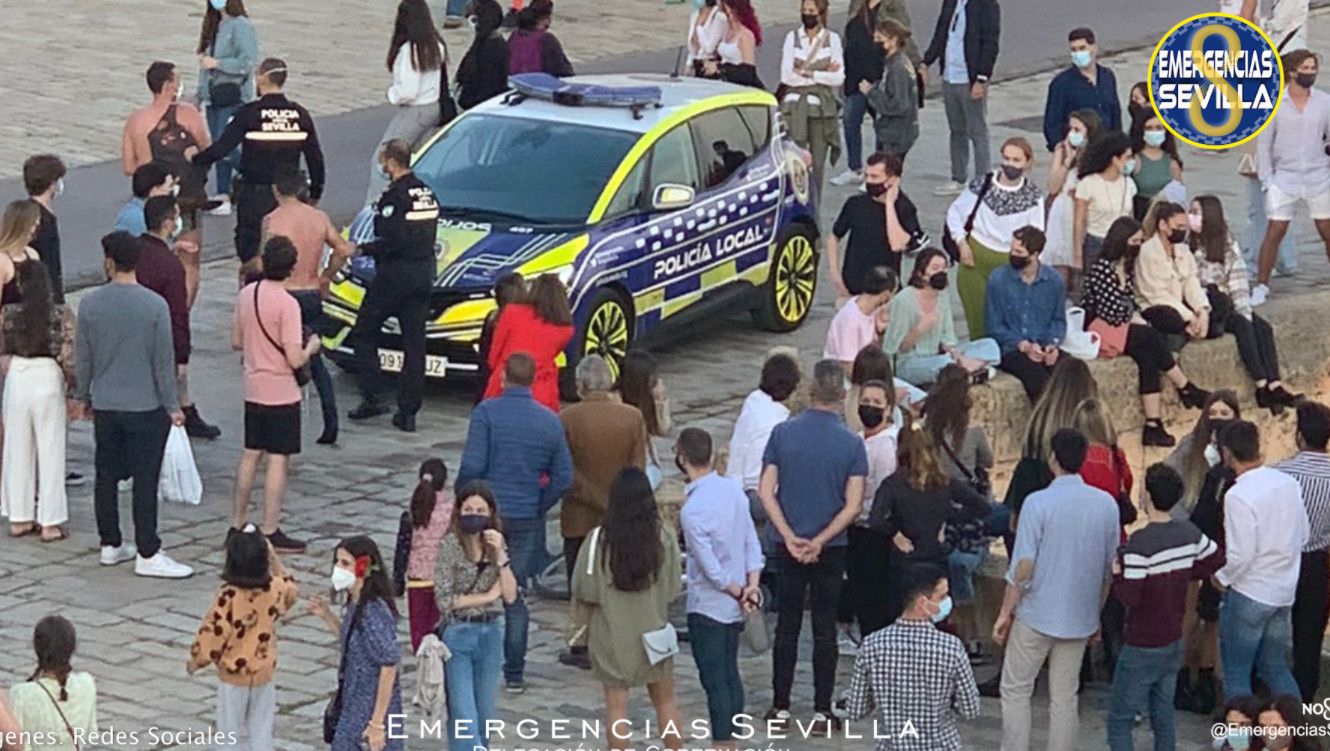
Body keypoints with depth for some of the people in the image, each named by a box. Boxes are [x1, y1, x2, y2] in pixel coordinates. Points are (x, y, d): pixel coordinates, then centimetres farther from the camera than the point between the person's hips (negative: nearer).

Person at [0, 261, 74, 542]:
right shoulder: (62, 315, -10)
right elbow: (68, 356, -12)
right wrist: (74, 387, 0)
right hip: (48, 381, -2)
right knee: (50, 451, 6)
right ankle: (50, 522, 8)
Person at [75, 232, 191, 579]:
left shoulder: (90, 303, -5)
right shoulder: (154, 305, -13)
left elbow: (83, 357, 3)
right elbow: (164, 361, -10)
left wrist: (82, 397, 17)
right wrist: (172, 405, 0)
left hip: (104, 405, 3)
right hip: (145, 406, -3)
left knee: (106, 476, 14)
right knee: (145, 480, 0)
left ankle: (110, 545, 22)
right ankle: (147, 554, 1)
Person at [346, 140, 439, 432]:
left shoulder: (394, 197, -15)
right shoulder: (426, 194, 11)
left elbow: (391, 242, -22)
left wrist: (363, 249, -7)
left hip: (394, 275, -8)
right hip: (423, 275, 8)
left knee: (364, 333, 8)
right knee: (414, 343, 7)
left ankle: (371, 398, 2)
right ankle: (408, 412, 7)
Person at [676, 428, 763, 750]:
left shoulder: (692, 510, -23)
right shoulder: (733, 489, -2)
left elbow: (711, 569, -20)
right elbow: (752, 542, 0)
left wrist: (739, 593, -6)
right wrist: (751, 585, -4)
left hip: (707, 606, -7)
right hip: (733, 607, 7)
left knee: (714, 681, 1)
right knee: (730, 674, 17)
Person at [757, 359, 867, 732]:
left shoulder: (783, 433, -5)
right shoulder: (851, 444, -9)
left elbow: (766, 491, -8)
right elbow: (853, 505, -14)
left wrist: (790, 537, -9)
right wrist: (820, 541, -12)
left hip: (788, 545, 1)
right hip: (832, 548, -1)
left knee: (787, 626, 10)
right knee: (824, 629, 6)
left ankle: (781, 708, 13)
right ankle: (821, 712, 8)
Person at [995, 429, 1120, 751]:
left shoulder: (1038, 503, -16)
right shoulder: (1106, 504, -1)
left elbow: (1023, 567, -15)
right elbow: (1110, 568, 6)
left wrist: (1006, 612, -4)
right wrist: (1097, 610, 19)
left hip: (1036, 616, -4)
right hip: (1080, 618, 4)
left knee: (1015, 692, 9)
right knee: (1065, 697, 12)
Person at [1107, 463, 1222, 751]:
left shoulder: (1141, 542, -23)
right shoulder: (1189, 533, -2)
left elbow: (1130, 597, -25)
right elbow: (1217, 563, 14)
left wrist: (1117, 574, -7)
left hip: (1143, 649, -7)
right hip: (1174, 642, 7)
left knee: (1120, 721, 2)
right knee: (1163, 717, 15)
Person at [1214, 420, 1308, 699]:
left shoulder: (1239, 496, -22)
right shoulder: (1289, 484, -1)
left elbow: (1241, 556, -22)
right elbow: (1303, 538, 8)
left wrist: (1222, 578, -4)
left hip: (1249, 594, -7)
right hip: (1285, 591, 7)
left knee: (1236, 671, 7)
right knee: (1273, 665, 18)